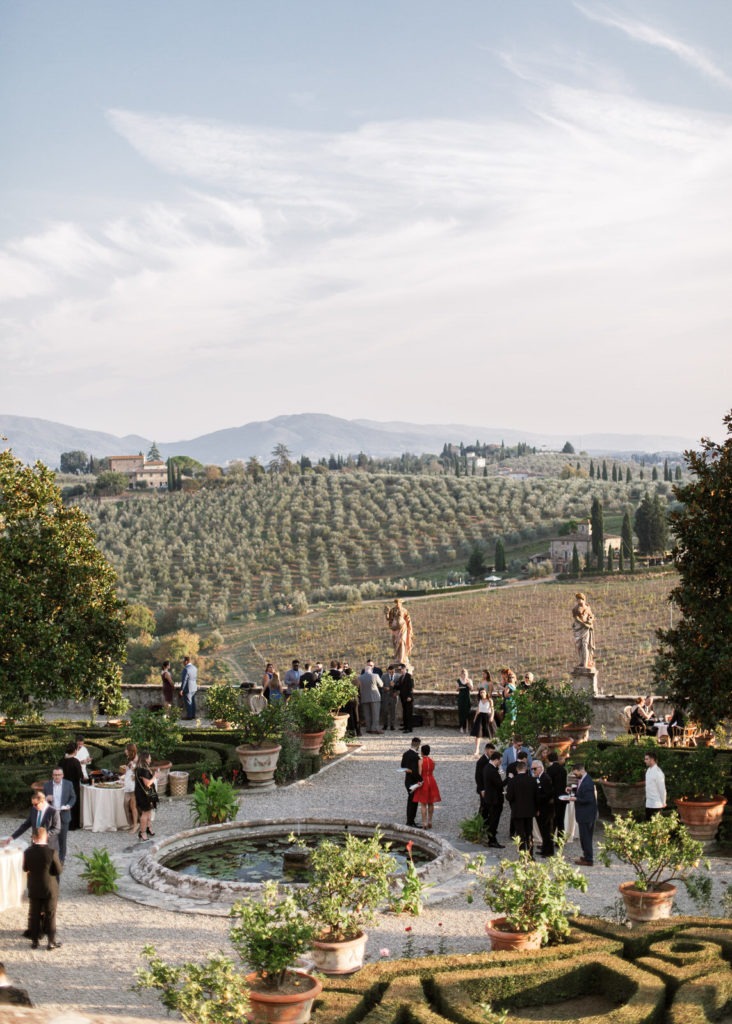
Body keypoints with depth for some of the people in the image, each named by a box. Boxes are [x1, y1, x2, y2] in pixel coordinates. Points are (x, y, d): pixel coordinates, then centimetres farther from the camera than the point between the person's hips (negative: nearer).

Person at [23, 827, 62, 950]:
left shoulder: (28, 852, -11)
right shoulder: (52, 852, -21)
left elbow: (25, 868, 4)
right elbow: (59, 870, -14)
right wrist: (60, 864, 6)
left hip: (34, 889, 2)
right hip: (50, 889, -2)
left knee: (34, 915, 15)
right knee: (50, 916, 10)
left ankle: (34, 941, 22)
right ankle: (51, 942, 16)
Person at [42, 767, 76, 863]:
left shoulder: (68, 784, -2)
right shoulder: (46, 785, -1)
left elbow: (73, 797, 7)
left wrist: (69, 805, -12)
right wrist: (46, 798, -18)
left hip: (63, 815, 0)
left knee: (62, 838, 5)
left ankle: (61, 857, 18)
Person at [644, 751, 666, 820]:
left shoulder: (657, 772, -19)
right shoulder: (648, 770, 8)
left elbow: (662, 788, -16)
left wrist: (663, 803, -10)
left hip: (656, 805, -8)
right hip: (648, 804, 8)